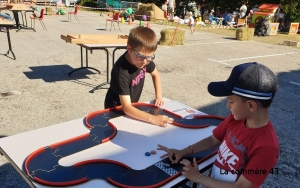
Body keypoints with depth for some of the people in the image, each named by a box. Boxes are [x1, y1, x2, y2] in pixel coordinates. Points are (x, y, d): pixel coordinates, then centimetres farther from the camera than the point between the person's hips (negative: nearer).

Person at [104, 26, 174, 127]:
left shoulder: (145, 58, -13)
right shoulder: (121, 71, -31)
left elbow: (155, 74, 7)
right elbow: (126, 108, -34)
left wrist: (159, 96, -4)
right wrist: (153, 118, -42)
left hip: (132, 107, 5)